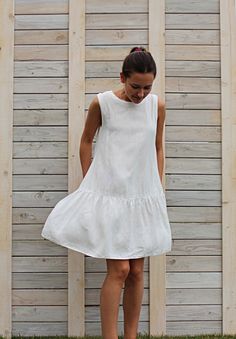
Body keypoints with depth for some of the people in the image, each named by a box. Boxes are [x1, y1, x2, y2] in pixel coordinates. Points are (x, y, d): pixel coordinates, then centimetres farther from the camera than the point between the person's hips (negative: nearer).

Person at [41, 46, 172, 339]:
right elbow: (86, 142, 5)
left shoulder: (157, 106, 0)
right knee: (118, 270, -8)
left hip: (142, 198, 4)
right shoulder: (102, 103, -8)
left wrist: (158, 190, 9)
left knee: (136, 271, 8)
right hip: (109, 196, -3)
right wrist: (88, 184, 5)